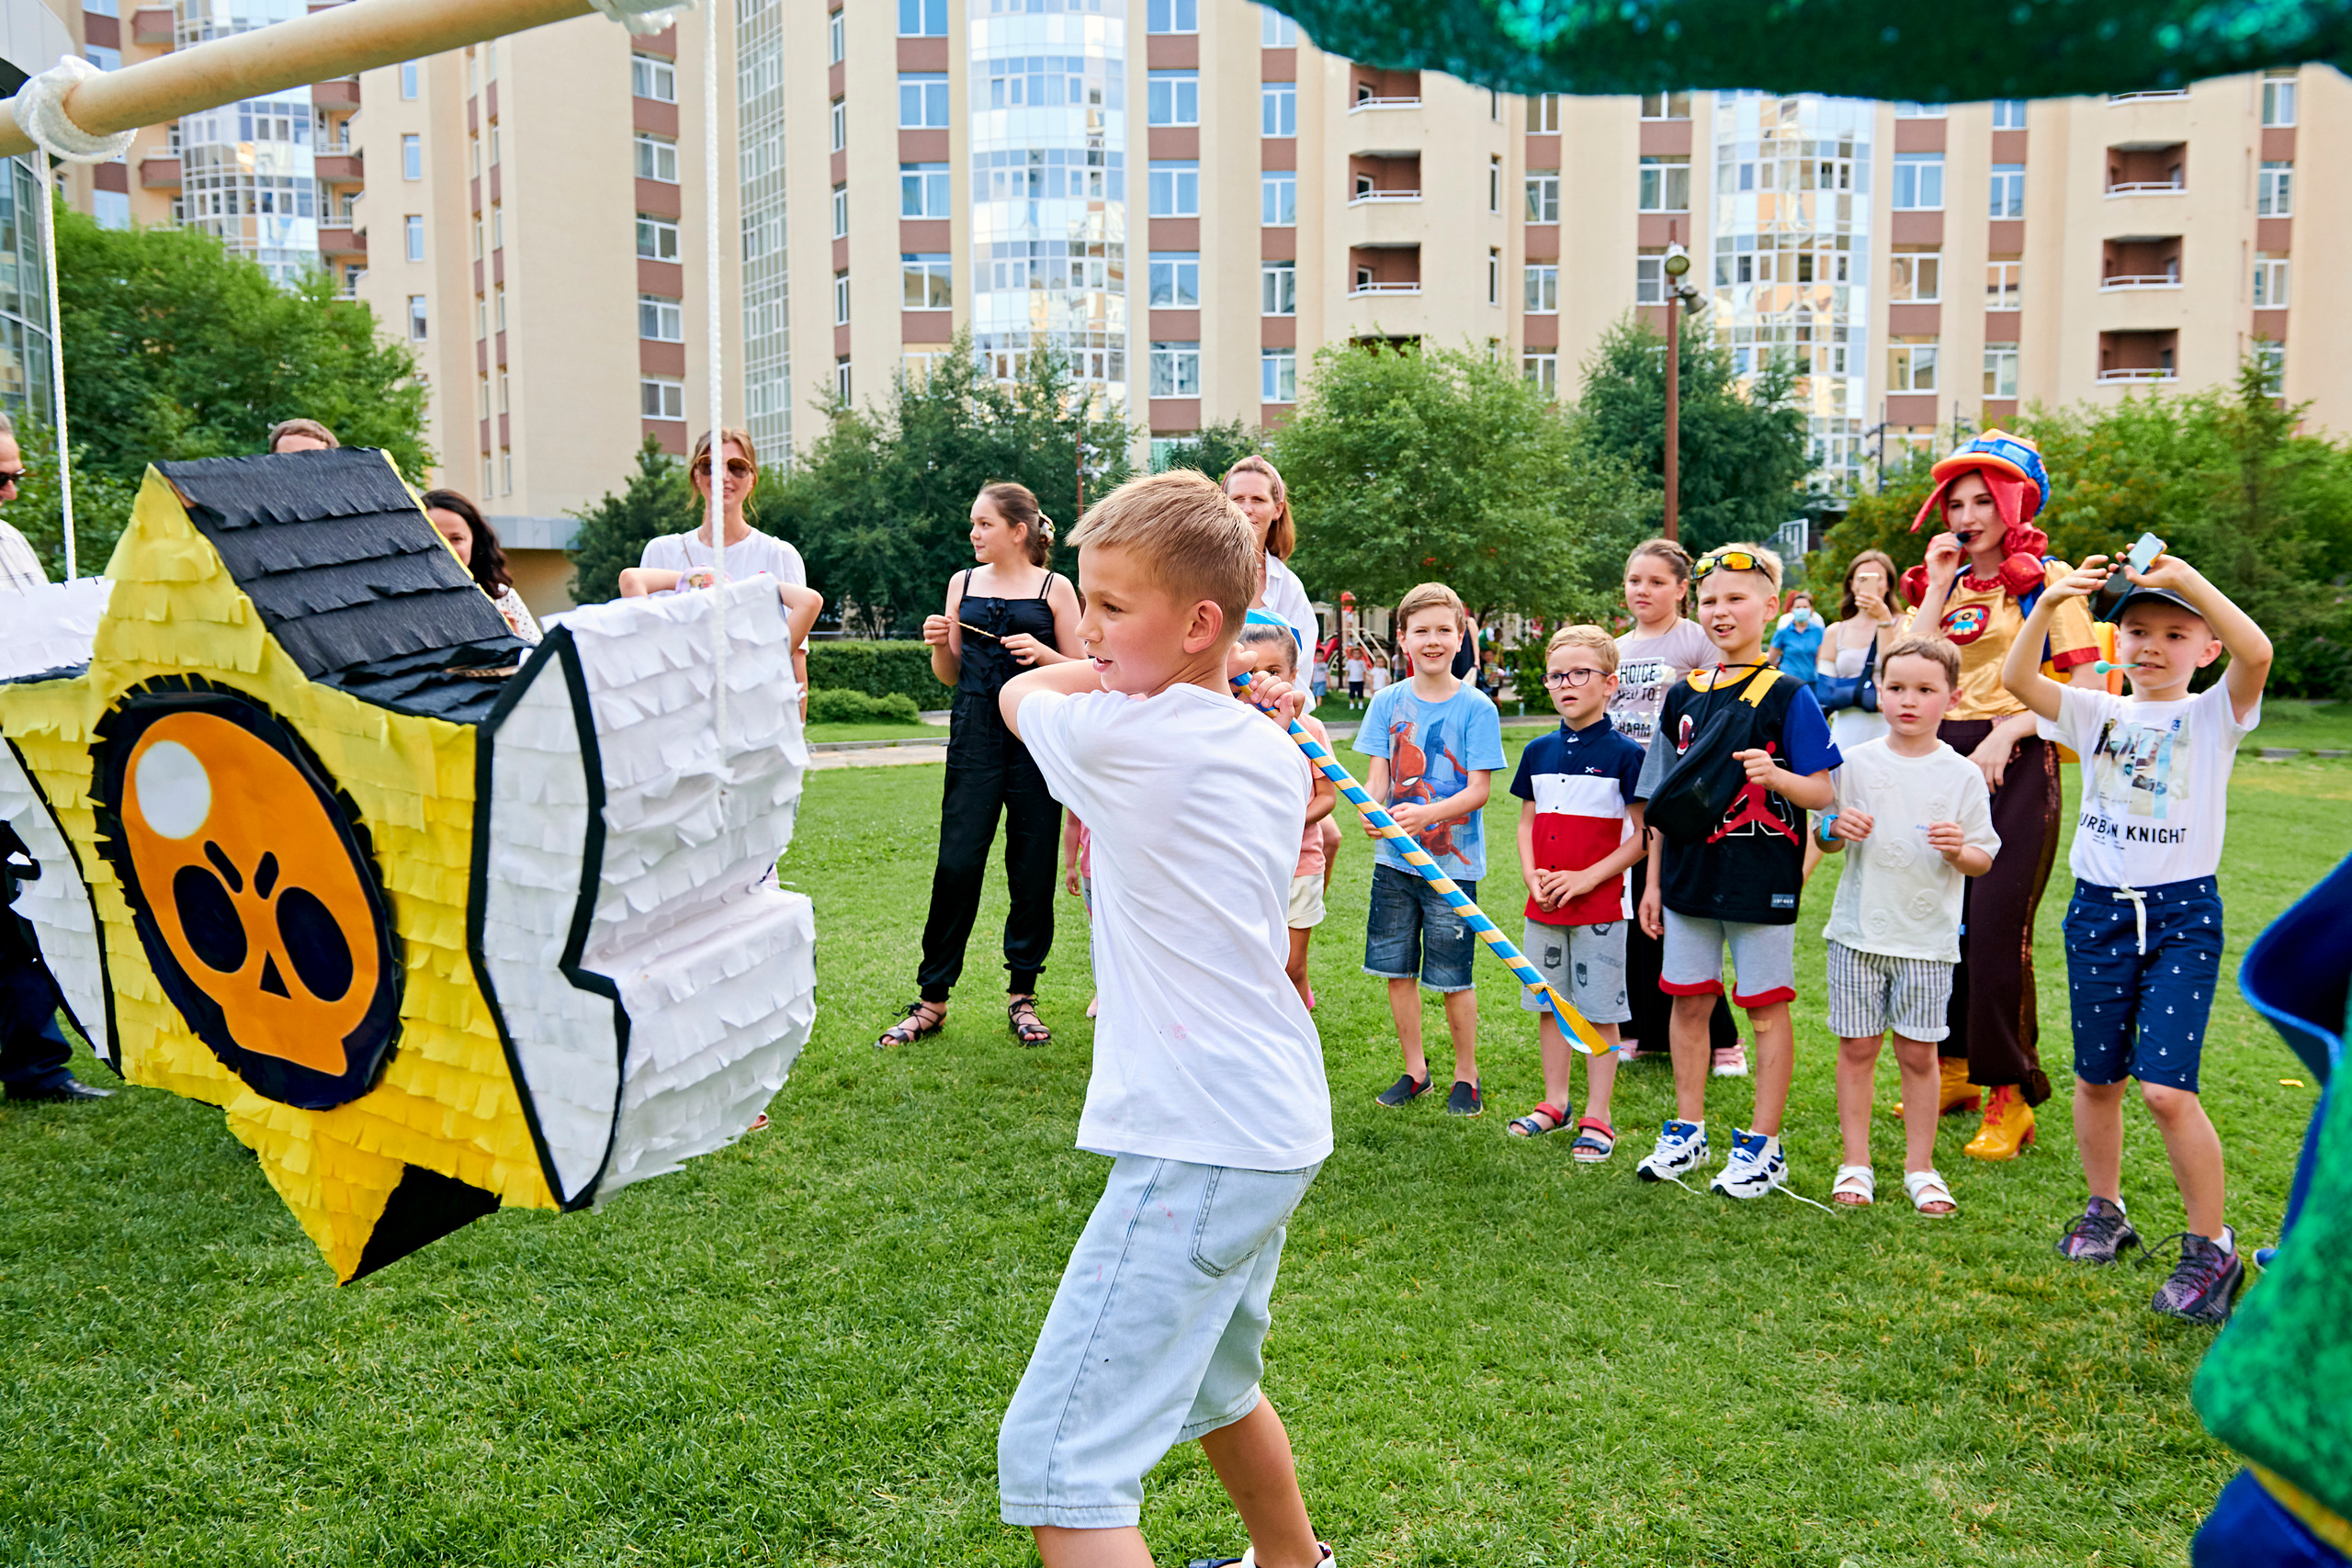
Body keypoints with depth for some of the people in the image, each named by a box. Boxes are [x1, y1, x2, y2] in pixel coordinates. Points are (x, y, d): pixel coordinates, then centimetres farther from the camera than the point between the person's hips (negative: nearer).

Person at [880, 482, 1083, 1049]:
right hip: (975, 736, 2)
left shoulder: (1054, 588, 3)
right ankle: (931, 999, 6)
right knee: (956, 863, -3)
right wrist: (939, 645, -5)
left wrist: (1044, 654, -13)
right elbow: (950, 676, 15)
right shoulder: (962, 583, 11)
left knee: (1033, 869, 3)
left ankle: (1022, 995, 16)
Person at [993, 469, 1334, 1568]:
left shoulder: (1126, 735, -14)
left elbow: (1019, 692, 7)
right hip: (1279, 1127, 10)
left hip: (1197, 1144, -10)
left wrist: (1111, 667, 20)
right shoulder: (1273, 754, 8)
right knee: (1213, 1389, 31)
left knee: (1055, 1465, -9)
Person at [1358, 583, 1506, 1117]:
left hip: (1453, 861, -3)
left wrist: (1428, 814, -29)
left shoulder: (1476, 707, -7)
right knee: (1397, 970, 10)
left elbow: (1479, 789, -11)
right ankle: (1415, 1069, 27)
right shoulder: (1387, 701, 3)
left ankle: (1466, 1073, 22)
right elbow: (1378, 776, 0)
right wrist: (1371, 809, -22)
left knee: (1453, 978, 3)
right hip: (1394, 858, 4)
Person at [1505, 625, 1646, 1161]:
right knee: (1549, 1005, 14)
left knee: (1599, 1012, 2)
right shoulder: (1538, 752, 7)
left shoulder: (1624, 754, -9)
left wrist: (1587, 877, -17)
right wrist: (1532, 877, -4)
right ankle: (1555, 1102, 29)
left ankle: (1597, 1117, 13)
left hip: (1601, 906, -5)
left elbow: (1643, 837, -9)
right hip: (1544, 906, 5)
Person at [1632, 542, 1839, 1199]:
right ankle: (1688, 1132, 25)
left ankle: (1763, 1145, 15)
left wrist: (1773, 775, -29)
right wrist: (1653, 880, 11)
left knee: (1766, 1010, 4)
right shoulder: (1684, 694, 8)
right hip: (1690, 875, 5)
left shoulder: (1787, 695, -6)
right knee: (1687, 1000, 11)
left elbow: (1824, 793, -9)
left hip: (1762, 881, -5)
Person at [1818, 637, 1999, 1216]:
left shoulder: (1962, 774, 1)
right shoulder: (1856, 763, 3)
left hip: (1929, 936, 0)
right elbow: (1824, 839, 9)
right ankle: (1856, 1164, 17)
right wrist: (1836, 827, -13)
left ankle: (1919, 1167, 19)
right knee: (1857, 1047, 5)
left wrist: (1960, 851, -18)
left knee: (1919, 1053, 4)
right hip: (1860, 929, 1)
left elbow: (1984, 858, 4)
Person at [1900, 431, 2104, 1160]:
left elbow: (2086, 687, -9)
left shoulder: (2046, 580, -1)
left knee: (1997, 927, -9)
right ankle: (1955, 1066, 24)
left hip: (2013, 765, -5)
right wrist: (1940, 586, -3)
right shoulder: (1943, 581, 14)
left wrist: (2006, 733, -19)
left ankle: (2011, 1095, 3)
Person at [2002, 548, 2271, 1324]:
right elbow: (2016, 679, -8)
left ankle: (2211, 1248, 4)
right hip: (2097, 908, 4)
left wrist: (2187, 578, -25)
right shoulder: (2097, 713, 7)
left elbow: (2257, 652, -22)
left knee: (2167, 1088, -11)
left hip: (2183, 914, -4)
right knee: (2097, 1079, 13)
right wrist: (2049, 602, -19)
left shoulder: (2214, 714, -1)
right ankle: (2106, 1213, 33)